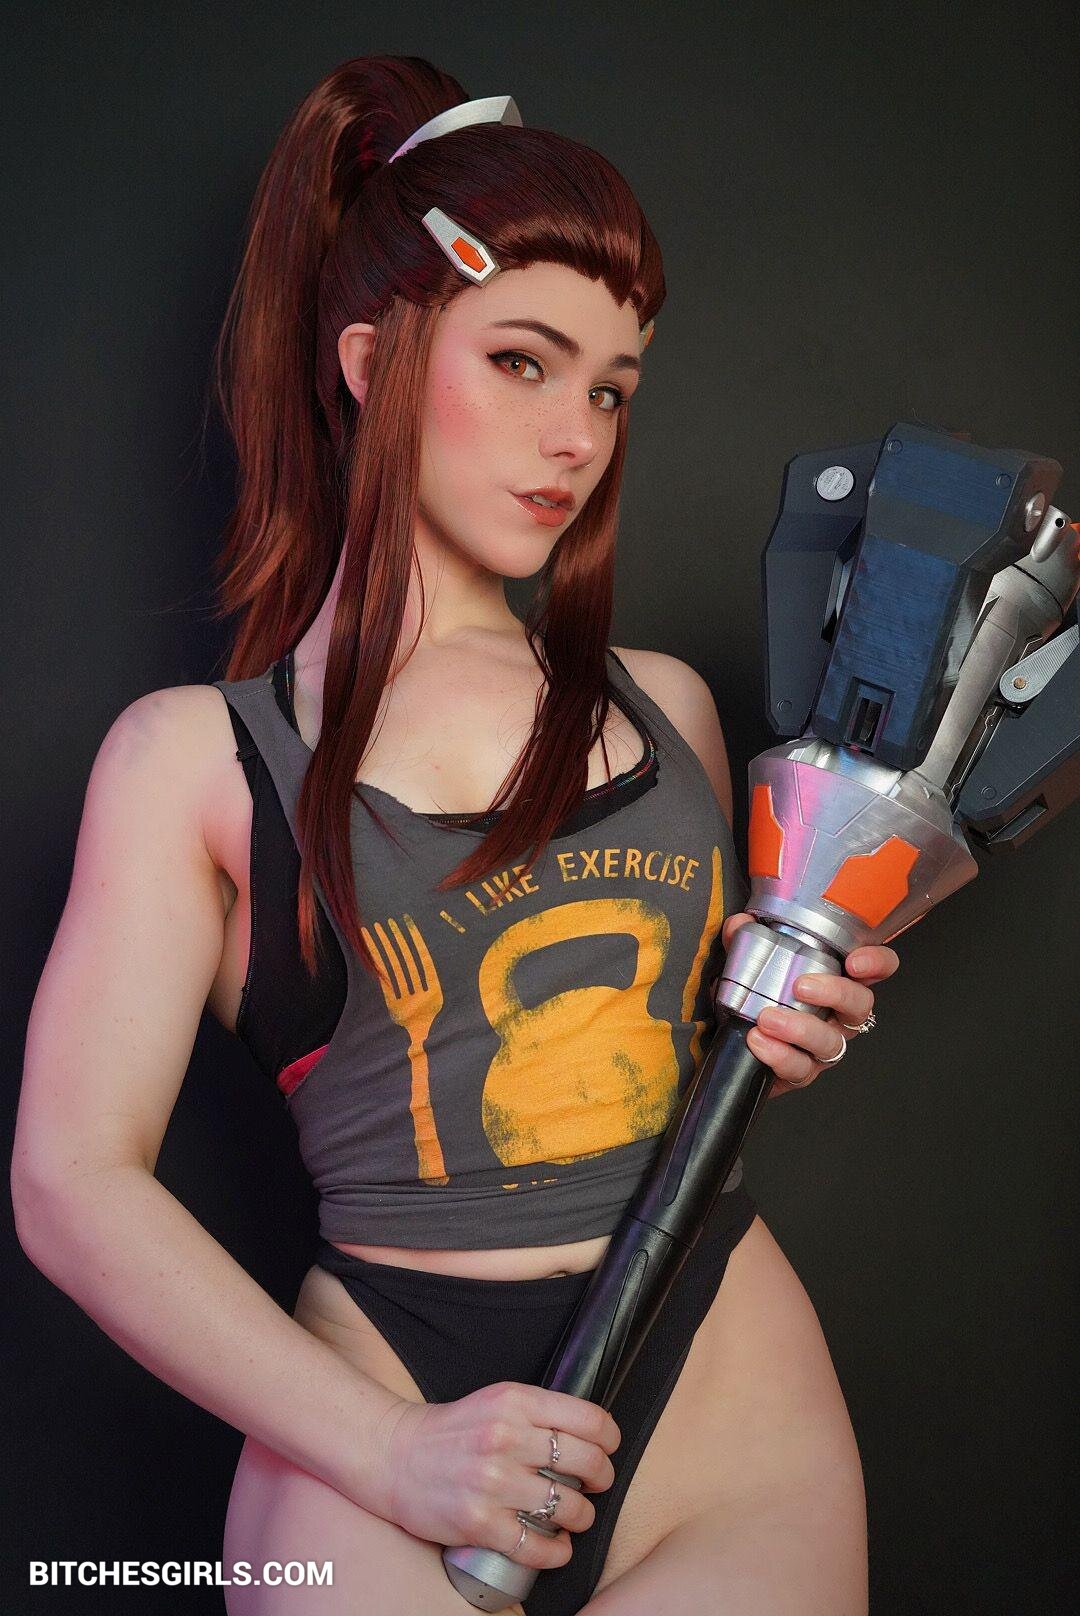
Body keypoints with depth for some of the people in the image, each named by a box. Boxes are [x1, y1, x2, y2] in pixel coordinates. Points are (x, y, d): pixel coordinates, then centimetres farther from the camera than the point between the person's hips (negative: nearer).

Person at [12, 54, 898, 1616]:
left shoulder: (667, 705, 11)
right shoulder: (196, 754, -1)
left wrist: (768, 1027, 2)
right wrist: (389, 1452, -15)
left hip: (731, 1386, 4)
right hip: (386, 1404, -3)